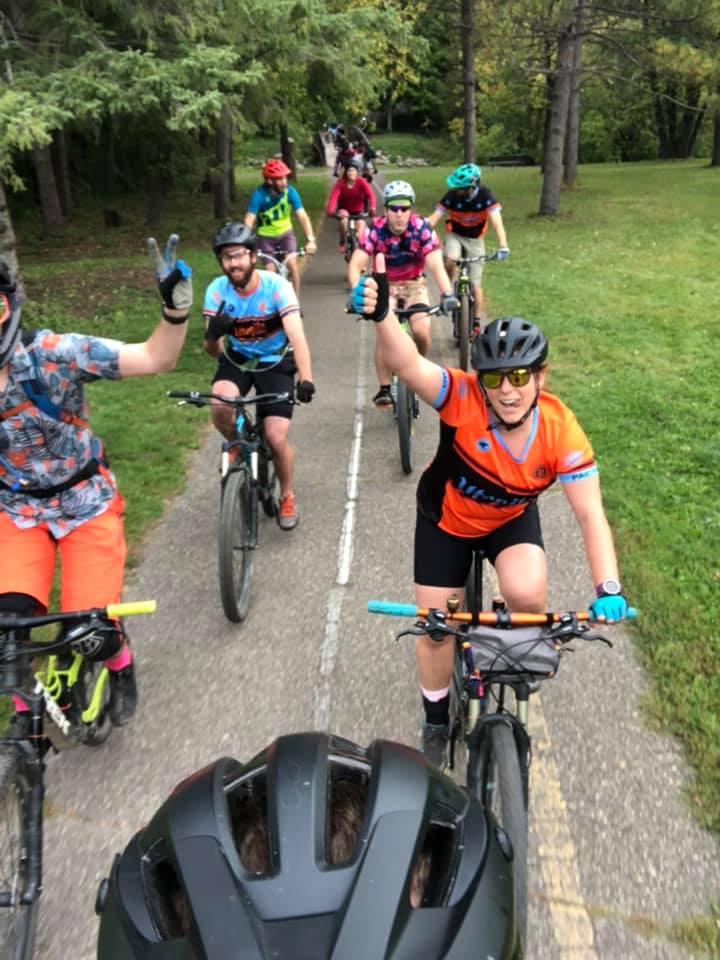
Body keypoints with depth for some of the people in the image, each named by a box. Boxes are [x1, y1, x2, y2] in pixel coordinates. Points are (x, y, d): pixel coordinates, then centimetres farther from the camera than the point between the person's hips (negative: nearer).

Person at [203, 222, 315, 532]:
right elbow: (214, 352, -17)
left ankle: (287, 496, 19)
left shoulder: (276, 286, -24)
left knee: (277, 439, -11)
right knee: (220, 408, -30)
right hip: (237, 360, 2)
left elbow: (296, 336, -35)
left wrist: (306, 379, -51)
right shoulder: (217, 290, -16)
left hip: (275, 363, -2)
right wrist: (212, 335, -42)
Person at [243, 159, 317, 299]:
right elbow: (249, 221, -31)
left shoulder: (290, 192, -21)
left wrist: (310, 240, -39)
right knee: (270, 271, -10)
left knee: (292, 264, -18)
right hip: (266, 236, -1)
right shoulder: (259, 194, -26)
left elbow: (302, 216, -26)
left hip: (285, 233, 1)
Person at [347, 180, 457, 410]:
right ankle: (384, 389, -6)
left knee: (421, 332, -20)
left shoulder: (422, 228, -23)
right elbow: (355, 265, -30)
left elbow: (436, 265, -31)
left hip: (414, 284, 0)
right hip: (385, 285, 0)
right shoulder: (376, 230, -22)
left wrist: (447, 294, -48)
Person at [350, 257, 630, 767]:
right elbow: (409, 365, -51)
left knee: (528, 595, -29)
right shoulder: (463, 398, -33)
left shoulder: (562, 429, -28)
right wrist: (381, 315, -72)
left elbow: (590, 514, -26)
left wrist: (608, 588, -37)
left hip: (512, 520, 1)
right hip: (445, 520, 0)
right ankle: (436, 721, 33)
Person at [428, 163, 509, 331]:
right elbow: (434, 218, -24)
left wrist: (503, 247, -47)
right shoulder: (452, 195, -21)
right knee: (449, 261, -34)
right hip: (455, 235, 0)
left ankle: (477, 321, 15)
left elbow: (496, 222, -33)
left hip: (475, 239, 0)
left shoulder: (485, 196, -24)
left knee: (475, 284, -1)